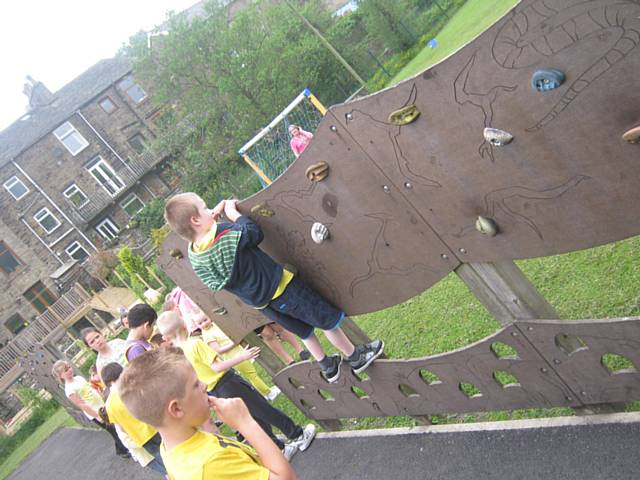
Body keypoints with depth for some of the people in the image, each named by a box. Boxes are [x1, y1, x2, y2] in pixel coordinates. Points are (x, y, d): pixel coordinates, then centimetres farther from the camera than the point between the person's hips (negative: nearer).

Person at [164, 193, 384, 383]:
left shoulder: (194, 254, -9)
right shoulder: (224, 235, -34)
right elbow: (255, 232, -23)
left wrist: (216, 214, 2)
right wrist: (233, 213, -12)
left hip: (260, 302, 8)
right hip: (280, 289, -8)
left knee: (304, 331, 29)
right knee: (329, 320, 14)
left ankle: (327, 366, 43)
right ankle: (355, 356, 32)